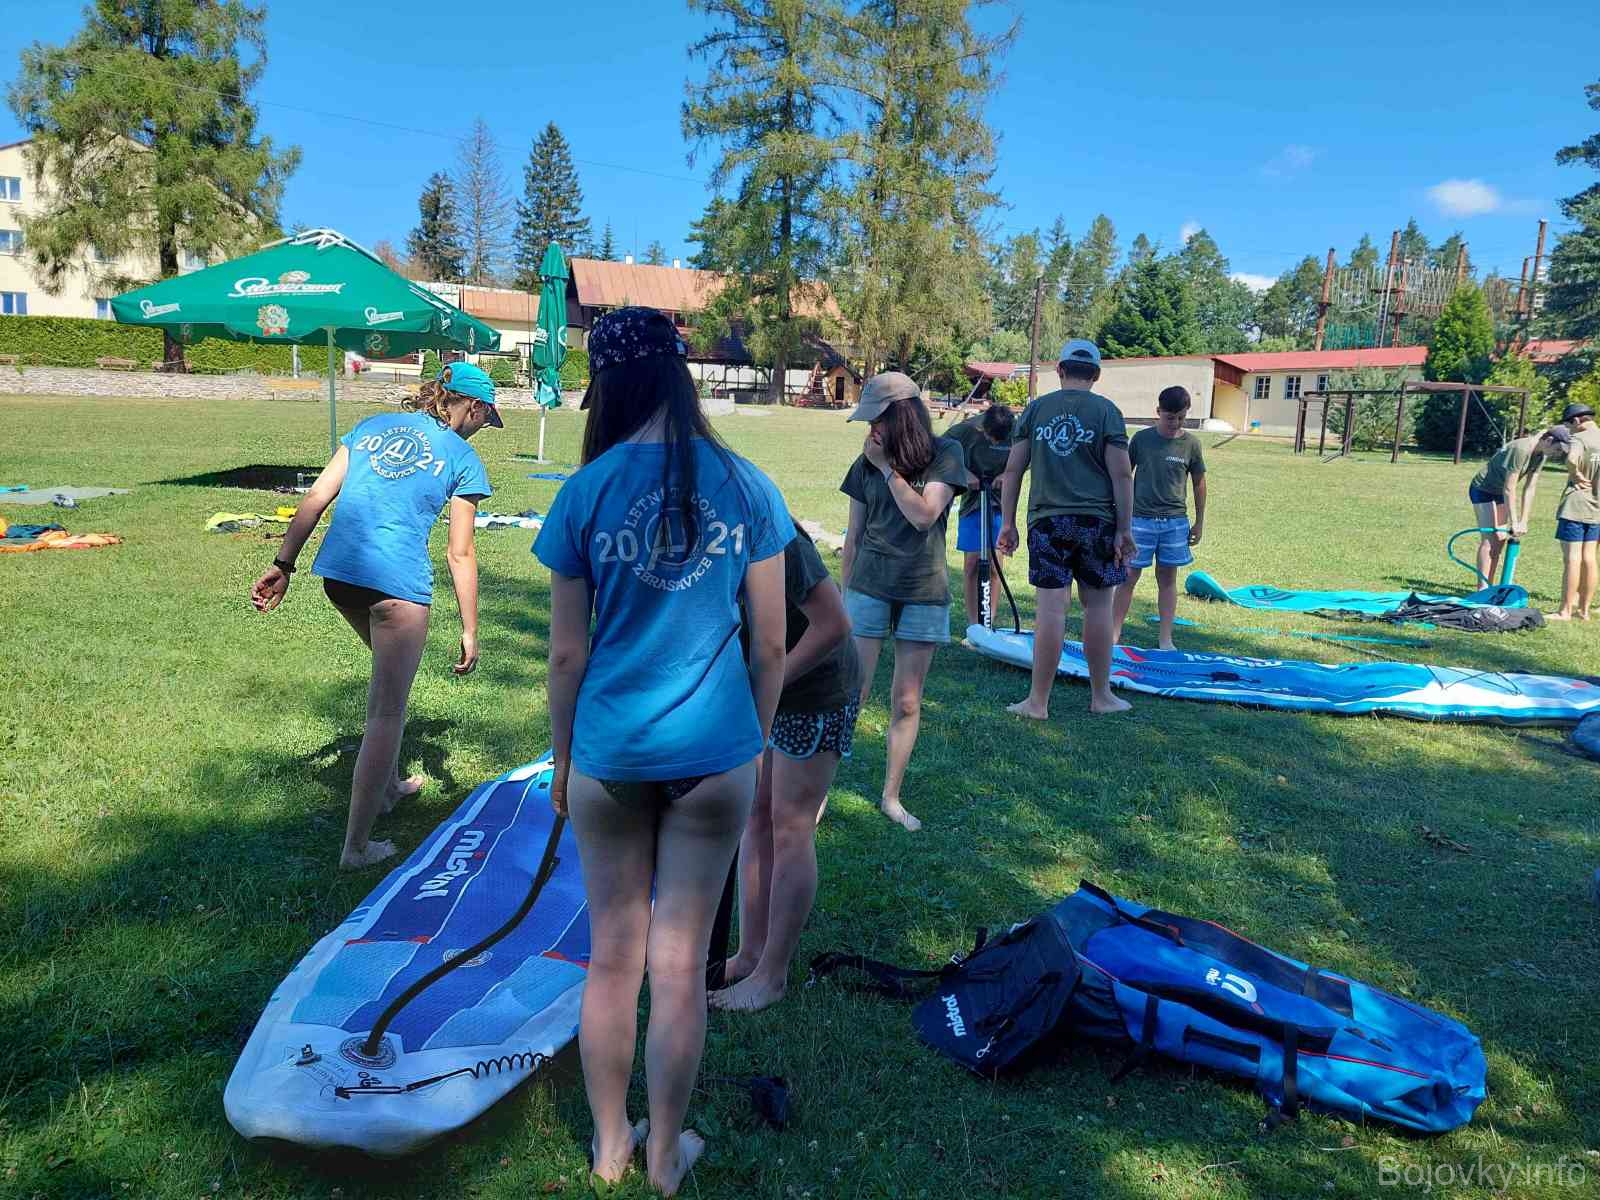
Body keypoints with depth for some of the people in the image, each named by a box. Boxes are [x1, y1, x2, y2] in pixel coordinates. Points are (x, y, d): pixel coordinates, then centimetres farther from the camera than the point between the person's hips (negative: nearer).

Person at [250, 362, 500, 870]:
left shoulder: (373, 425, 19)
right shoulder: (463, 458, 5)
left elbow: (315, 498, 10)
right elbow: (460, 554, 1)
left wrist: (282, 566, 11)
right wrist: (469, 631, 6)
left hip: (336, 571, 6)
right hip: (398, 581, -6)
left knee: (391, 672, 30)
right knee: (387, 711, 4)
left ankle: (388, 784, 44)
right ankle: (357, 846, 8)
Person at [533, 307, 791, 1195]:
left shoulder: (586, 494, -8)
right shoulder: (746, 488, -5)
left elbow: (568, 654, -3)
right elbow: (771, 643, -1)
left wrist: (561, 758, 11)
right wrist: (756, 741, 14)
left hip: (611, 754, 0)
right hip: (715, 754, 1)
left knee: (613, 957, 17)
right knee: (681, 966, 13)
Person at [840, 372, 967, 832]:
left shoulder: (945, 453, -4)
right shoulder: (867, 462, 3)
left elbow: (924, 515, -16)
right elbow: (854, 534, 8)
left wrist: (887, 467, -13)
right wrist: (846, 592, 10)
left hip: (924, 593, -1)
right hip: (870, 588, 1)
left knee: (907, 702, 5)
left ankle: (891, 797, 19)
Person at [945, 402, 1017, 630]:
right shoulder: (966, 430, -17)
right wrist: (964, 473, -18)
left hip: (1001, 502, 1)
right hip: (973, 500, -1)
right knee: (972, 561, -2)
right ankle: (973, 624, 8)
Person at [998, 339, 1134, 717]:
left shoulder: (1036, 409, 7)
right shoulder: (1106, 411, 2)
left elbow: (1013, 470, 5)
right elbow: (1121, 474, -4)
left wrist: (1008, 523, 11)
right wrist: (1125, 529, 0)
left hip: (1047, 522, 1)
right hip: (1096, 522, -1)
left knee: (1051, 611, 1)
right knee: (1098, 608, 9)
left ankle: (1038, 701, 6)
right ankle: (1101, 696, 20)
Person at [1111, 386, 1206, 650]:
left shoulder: (1190, 443, 1)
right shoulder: (1142, 438, -3)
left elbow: (1199, 483, 9)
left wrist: (1199, 522, 9)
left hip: (1175, 521, 1)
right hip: (1140, 519, -1)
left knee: (1167, 579, 8)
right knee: (1129, 577, 2)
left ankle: (1166, 639, 14)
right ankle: (1115, 632, 11)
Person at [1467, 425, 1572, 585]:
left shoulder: (1541, 456, -4)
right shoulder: (1521, 449, -29)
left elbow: (1530, 488, -2)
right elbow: (1509, 488, -27)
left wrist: (1523, 521, -7)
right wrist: (1514, 523, -25)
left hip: (1500, 494, 8)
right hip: (1482, 489, -8)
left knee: (1501, 539, 6)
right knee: (1489, 539, -13)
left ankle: (1489, 586, 12)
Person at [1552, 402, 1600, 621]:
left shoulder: (1579, 439, -13)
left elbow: (1571, 459, -34)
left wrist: (1577, 476, -17)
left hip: (1575, 506, -8)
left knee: (1571, 558, -4)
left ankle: (1565, 611, -1)